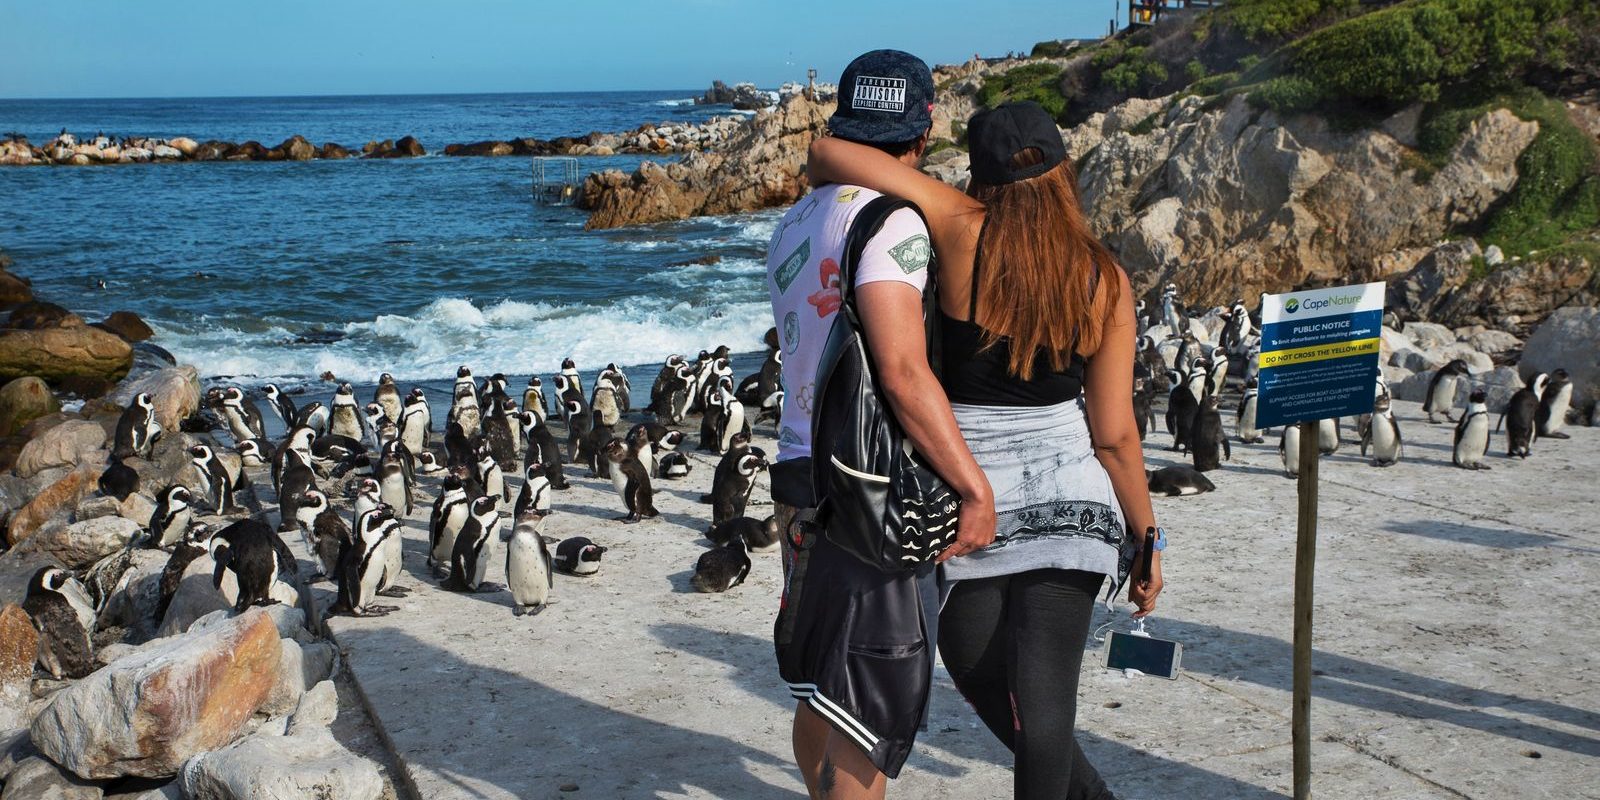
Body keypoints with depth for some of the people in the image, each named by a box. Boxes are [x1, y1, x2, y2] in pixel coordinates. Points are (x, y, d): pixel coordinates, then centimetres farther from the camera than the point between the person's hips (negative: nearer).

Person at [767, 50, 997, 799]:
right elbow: (903, 372, -23)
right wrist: (975, 488, -19)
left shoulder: (795, 223, 13)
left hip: (801, 476, 9)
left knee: (819, 694, 21)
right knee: (870, 708, 1)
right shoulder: (891, 219, -14)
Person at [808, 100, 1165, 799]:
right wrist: (1147, 540, 10)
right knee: (1045, 700, 5)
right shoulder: (1104, 280, -3)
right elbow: (1114, 435, -2)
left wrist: (832, 183, 11)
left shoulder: (964, 234, -11)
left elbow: (827, 152, -13)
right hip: (1071, 500, 2)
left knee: (988, 686, 19)